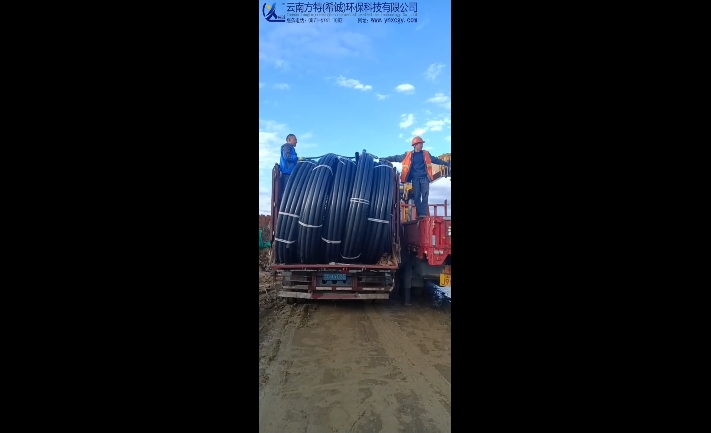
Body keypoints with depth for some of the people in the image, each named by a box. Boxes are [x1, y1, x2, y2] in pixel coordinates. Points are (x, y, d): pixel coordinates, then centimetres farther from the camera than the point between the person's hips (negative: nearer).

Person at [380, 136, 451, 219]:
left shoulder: (426, 154, 12)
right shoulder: (408, 155, 5)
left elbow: (436, 160, 20)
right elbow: (396, 158, 6)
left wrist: (447, 164, 21)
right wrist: (383, 159, 2)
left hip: (424, 178, 1)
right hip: (415, 179, -1)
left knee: (425, 196, -7)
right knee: (416, 197, -1)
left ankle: (423, 214, -7)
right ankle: (419, 214, 3)